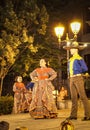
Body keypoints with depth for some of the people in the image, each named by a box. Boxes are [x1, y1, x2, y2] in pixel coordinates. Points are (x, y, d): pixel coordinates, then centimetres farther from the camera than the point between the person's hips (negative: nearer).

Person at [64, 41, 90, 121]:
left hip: (78, 78, -8)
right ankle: (73, 115, 12)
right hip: (72, 79, 8)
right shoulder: (70, 60, 16)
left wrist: (79, 72, 0)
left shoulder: (79, 59, -8)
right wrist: (70, 74, 10)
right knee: (74, 97, 8)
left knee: (83, 96, -8)